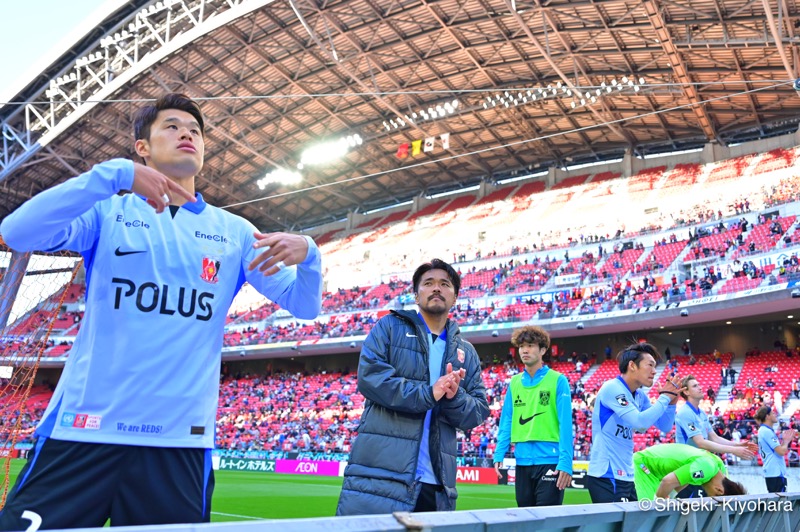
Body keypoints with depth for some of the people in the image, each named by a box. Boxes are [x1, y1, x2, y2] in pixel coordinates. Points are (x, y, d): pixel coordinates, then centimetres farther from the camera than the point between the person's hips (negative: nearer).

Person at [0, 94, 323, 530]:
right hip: (83, 429, -1)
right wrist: (116, 173, -19)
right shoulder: (108, 211, 6)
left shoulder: (234, 232, 9)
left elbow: (304, 305, 7)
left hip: (180, 439, 2)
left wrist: (307, 254, -15)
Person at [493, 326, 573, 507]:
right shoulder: (514, 382, 8)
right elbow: (506, 421, 10)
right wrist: (499, 454, 2)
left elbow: (565, 424, -10)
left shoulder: (558, 381, -6)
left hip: (549, 460, -5)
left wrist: (565, 462, -17)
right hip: (522, 461, 5)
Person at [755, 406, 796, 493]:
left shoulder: (764, 430, 15)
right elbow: (781, 451, -18)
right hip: (776, 472, -10)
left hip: (772, 472, 10)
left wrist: (784, 440, 11)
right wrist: (786, 441, -1)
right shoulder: (767, 431, -15)